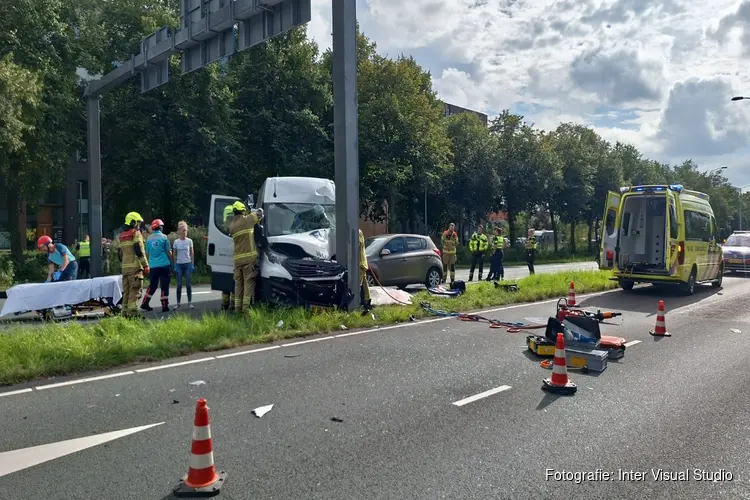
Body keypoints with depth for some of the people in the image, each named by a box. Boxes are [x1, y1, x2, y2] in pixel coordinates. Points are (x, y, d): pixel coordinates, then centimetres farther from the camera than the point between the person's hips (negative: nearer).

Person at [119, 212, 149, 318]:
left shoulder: (122, 236, 19)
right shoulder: (136, 233, -6)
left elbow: (120, 254, 22)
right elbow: (139, 251, -15)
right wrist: (146, 265, -14)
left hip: (125, 267, 8)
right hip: (135, 266, -8)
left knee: (126, 290, 12)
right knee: (134, 290, -8)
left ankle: (125, 312, 14)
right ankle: (132, 312, -11)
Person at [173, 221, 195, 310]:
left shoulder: (189, 241, 2)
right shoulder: (176, 242, 3)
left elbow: (192, 253, 5)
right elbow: (174, 255, 6)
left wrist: (192, 265, -1)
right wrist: (175, 265, 0)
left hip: (188, 264, -1)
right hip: (179, 264, 1)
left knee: (188, 284, 0)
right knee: (179, 285, 3)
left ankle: (190, 303, 6)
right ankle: (178, 303, 9)